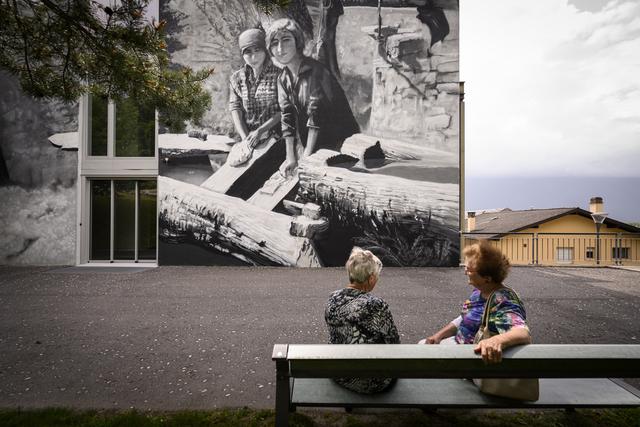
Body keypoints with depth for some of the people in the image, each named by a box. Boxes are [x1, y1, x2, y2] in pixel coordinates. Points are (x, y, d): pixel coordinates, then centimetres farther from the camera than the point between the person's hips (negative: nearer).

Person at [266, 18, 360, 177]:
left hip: (339, 141, -6)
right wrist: (291, 158, -10)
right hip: (308, 144, 6)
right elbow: (287, 119, -1)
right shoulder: (283, 80, 6)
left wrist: (306, 158, -23)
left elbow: (316, 116, -22)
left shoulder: (315, 71, -16)